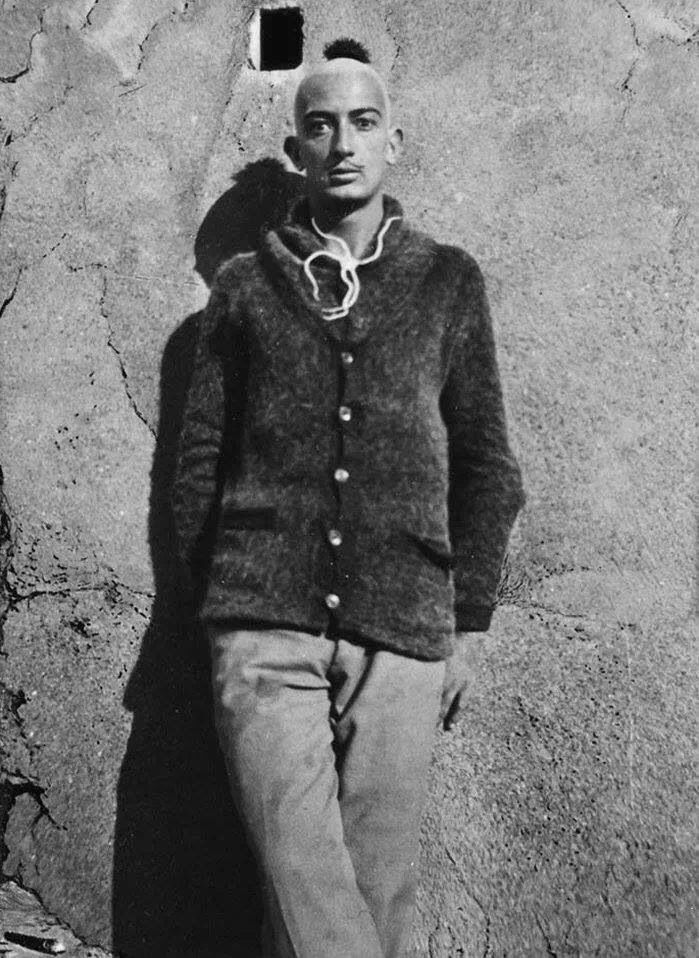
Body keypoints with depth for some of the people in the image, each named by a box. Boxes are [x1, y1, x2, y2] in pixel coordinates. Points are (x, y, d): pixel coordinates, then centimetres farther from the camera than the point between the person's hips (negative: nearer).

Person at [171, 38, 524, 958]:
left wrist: (466, 624, 7)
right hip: (264, 632, 0)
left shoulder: (449, 283, 11)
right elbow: (199, 460, 13)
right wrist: (220, 599, 9)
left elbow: (487, 468, 11)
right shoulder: (244, 286, 11)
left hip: (402, 640, 1)